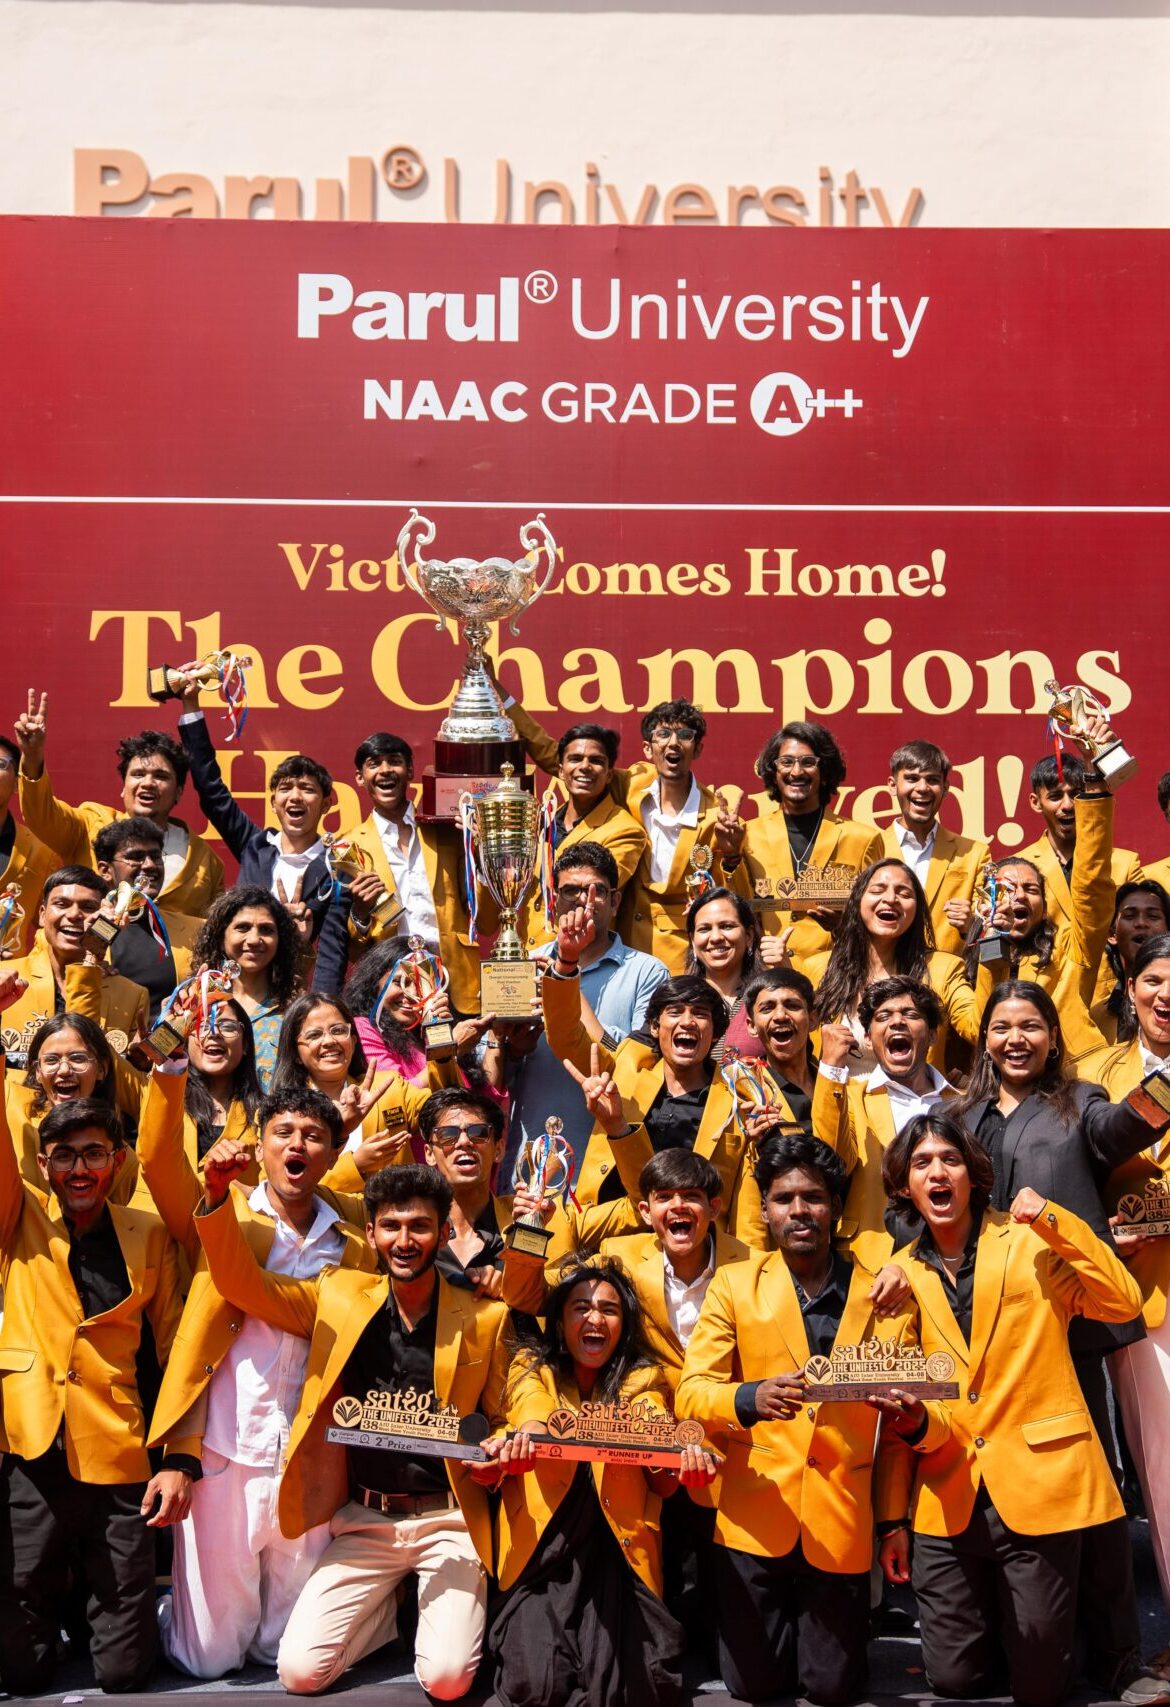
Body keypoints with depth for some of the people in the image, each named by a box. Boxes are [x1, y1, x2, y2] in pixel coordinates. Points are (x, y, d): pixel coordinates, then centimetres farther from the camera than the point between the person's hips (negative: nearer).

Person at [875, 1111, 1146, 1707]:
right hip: (947, 1501, 3)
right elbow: (896, 1405, 10)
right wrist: (893, 1518, 6)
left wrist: (1055, 1222, -17)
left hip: (1040, 1485, -2)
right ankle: (988, 1614, 34)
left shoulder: (1032, 1240, 2)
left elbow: (1121, 1302, -10)